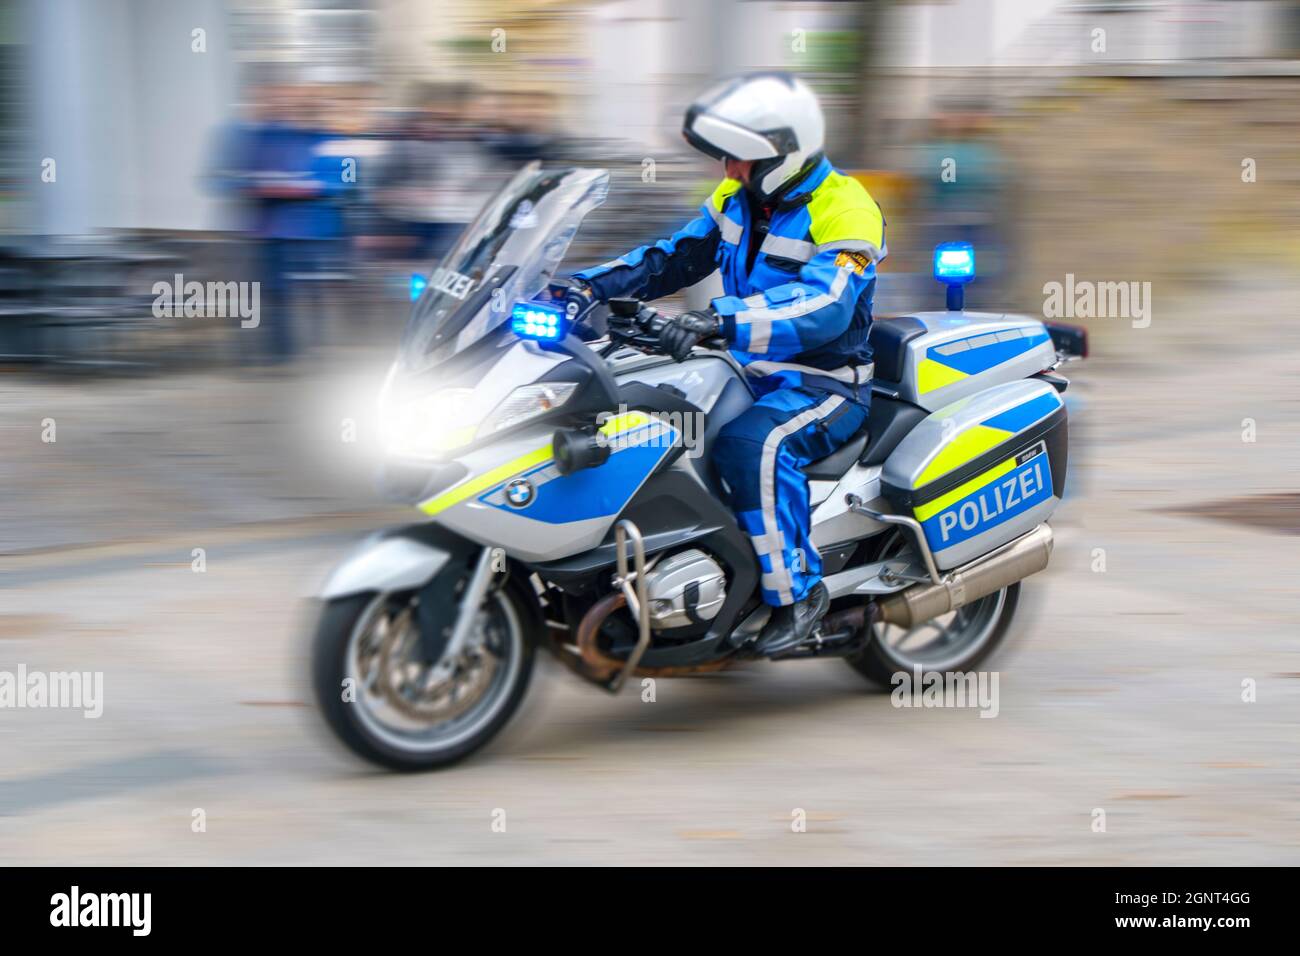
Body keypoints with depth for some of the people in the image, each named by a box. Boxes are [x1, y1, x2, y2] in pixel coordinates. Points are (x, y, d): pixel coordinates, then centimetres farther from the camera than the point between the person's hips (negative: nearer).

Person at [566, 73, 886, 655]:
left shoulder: (843, 212, -19)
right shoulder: (739, 197, 6)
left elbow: (825, 306, -35)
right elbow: (674, 257, 13)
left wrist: (722, 320, -47)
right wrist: (592, 285, -4)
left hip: (826, 383, -9)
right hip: (750, 370, 9)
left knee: (751, 444, -36)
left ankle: (797, 590, -24)